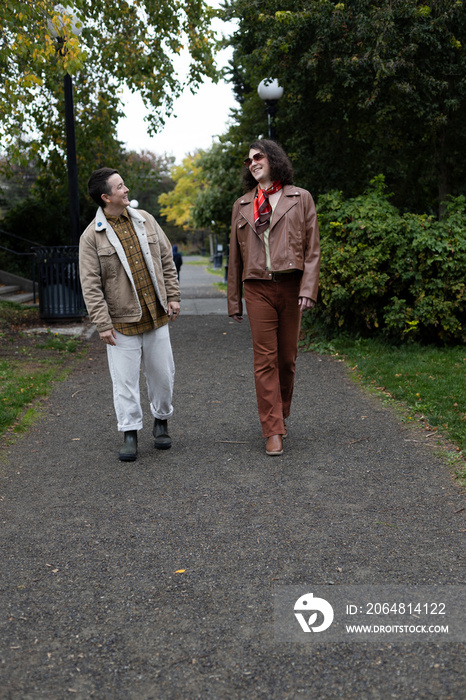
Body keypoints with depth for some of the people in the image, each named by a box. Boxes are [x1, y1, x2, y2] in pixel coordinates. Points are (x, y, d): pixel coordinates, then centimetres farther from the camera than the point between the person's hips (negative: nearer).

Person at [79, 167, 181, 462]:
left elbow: (166, 260, 14)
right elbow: (91, 285, -7)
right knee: (125, 379, 1)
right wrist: (102, 323, -11)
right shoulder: (92, 236, -6)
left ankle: (162, 421, 32)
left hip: (156, 316, 4)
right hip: (122, 321, -4)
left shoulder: (145, 220, 7)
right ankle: (130, 434, 15)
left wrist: (173, 296, 9)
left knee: (163, 373, 11)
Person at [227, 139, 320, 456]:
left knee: (287, 357, 6)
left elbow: (313, 248, 2)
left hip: (291, 285, -1)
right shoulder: (242, 205, 14)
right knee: (265, 359, -4)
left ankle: (281, 415, 26)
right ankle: (273, 430, -1)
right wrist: (234, 300, 13)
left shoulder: (300, 198, 8)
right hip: (258, 288, 1)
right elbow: (236, 255, 16)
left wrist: (308, 288, -10)